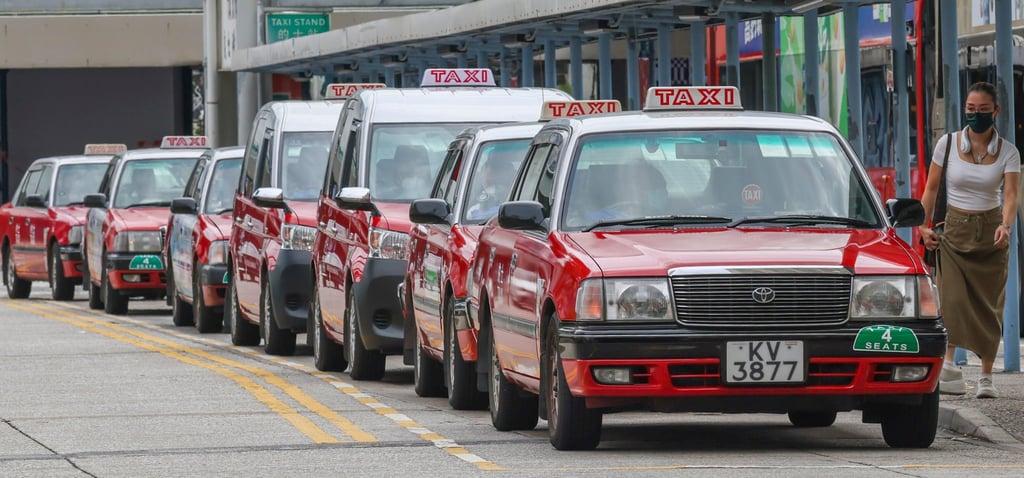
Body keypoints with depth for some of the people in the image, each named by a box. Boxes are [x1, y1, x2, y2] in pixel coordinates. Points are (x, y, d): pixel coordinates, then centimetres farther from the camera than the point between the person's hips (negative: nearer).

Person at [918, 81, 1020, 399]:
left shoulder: (1007, 152, -1)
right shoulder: (948, 144, -1)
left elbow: (1010, 194, -13)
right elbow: (931, 188, 5)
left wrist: (1006, 225, -31)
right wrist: (924, 226, -3)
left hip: (990, 233, 1)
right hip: (953, 230, 0)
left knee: (988, 305, 2)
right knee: (951, 297, -17)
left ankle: (986, 376, 8)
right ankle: (948, 363, -20)